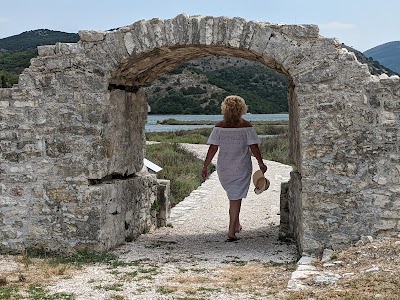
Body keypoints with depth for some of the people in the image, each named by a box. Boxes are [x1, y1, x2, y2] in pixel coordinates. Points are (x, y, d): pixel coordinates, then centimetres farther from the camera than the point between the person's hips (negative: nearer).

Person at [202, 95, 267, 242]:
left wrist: (205, 166, 0)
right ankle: (232, 231, -3)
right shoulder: (246, 126, -9)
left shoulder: (219, 126, -5)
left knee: (233, 195, 23)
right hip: (242, 168, -3)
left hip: (223, 168, 3)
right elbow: (253, 146, -9)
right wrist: (261, 163, 2)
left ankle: (236, 224, 33)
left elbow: (213, 148, -6)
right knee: (236, 198, 1)